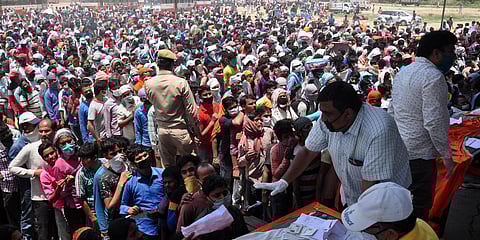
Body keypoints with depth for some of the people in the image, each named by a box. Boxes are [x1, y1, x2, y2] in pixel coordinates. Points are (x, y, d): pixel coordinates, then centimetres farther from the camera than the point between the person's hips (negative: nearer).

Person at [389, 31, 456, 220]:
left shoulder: (402, 73, 11)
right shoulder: (433, 76, -17)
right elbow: (435, 121, -21)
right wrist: (446, 155, -12)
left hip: (397, 149, 9)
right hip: (420, 153, -9)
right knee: (418, 206, 4)